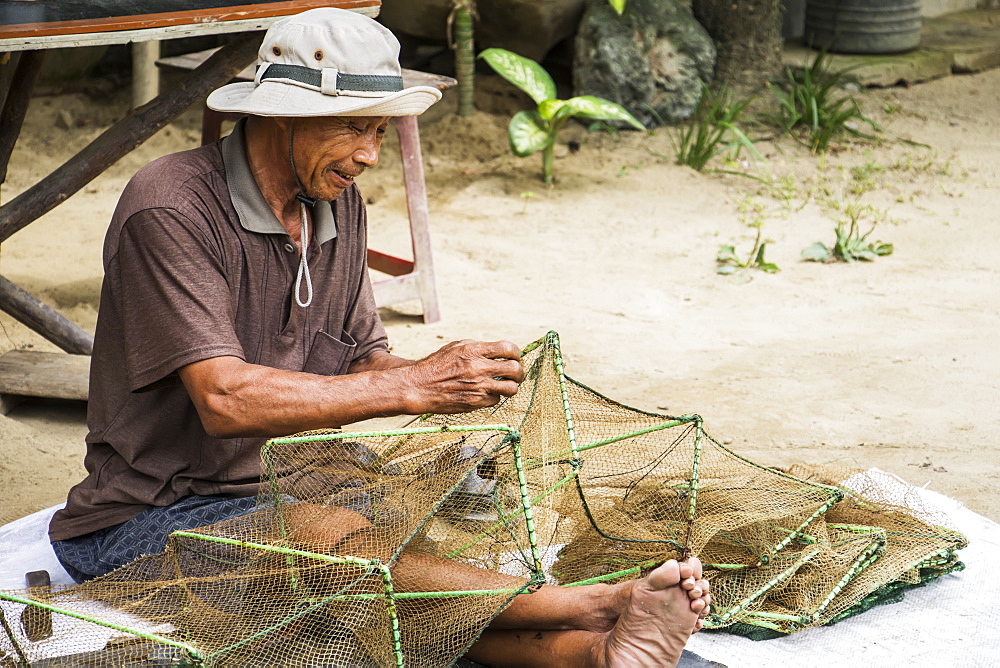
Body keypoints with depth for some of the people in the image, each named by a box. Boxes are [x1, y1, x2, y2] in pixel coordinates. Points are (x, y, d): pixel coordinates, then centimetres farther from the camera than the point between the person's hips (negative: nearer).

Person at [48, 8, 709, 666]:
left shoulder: (339, 205, 7)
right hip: (145, 522, -6)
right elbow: (225, 399, -27)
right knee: (332, 536, -36)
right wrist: (412, 386, -29)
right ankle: (591, 606, -39)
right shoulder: (170, 209, -18)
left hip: (281, 489, 7)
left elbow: (362, 362, 10)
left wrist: (449, 376, -13)